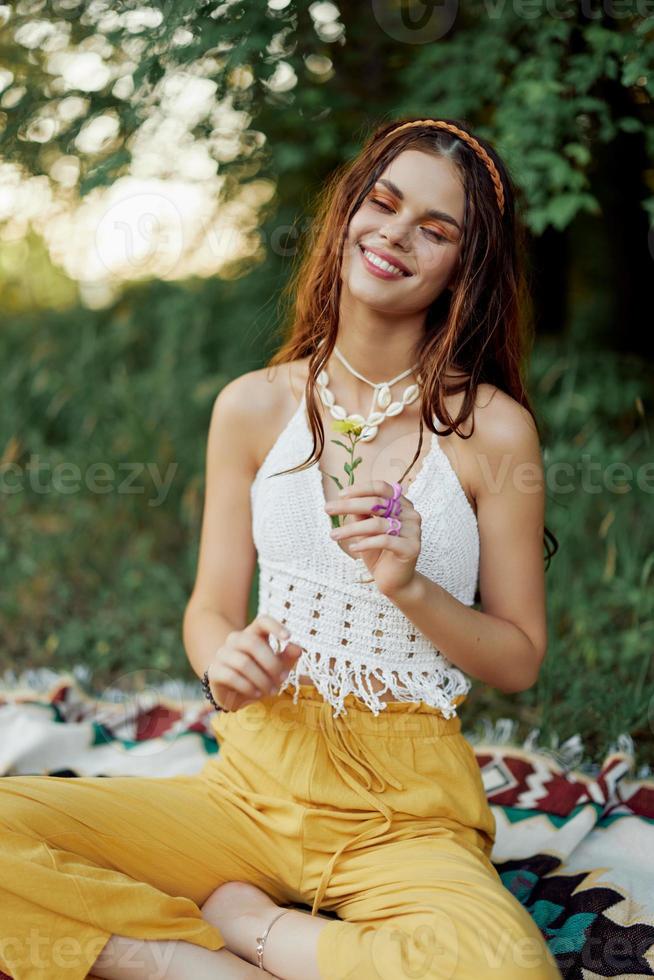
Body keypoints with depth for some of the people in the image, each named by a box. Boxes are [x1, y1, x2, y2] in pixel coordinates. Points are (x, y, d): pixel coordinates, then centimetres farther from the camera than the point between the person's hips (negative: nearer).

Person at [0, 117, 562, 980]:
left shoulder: (494, 430, -4)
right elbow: (212, 606, 7)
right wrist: (224, 662, -16)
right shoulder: (254, 407, 3)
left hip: (408, 808, -1)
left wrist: (413, 588, -16)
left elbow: (520, 660, 2)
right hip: (258, 782, 2)